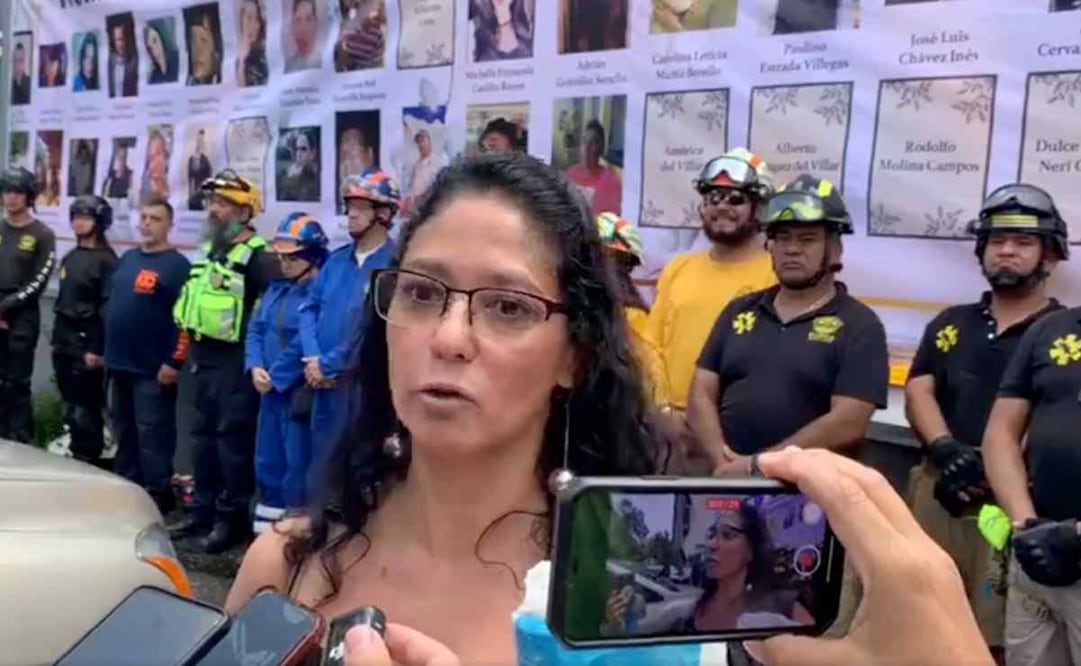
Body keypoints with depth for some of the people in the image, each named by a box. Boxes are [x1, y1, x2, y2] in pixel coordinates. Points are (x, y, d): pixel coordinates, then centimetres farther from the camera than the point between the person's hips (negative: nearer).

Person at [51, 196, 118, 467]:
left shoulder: (106, 260, -9)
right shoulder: (69, 258, 16)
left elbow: (108, 308, -13)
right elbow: (61, 301, 20)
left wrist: (97, 348, -17)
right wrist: (56, 339, 16)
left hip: (87, 343, -8)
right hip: (64, 342, 8)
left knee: (85, 409, -6)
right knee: (71, 407, 11)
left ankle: (89, 463, 2)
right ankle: (76, 459, 19)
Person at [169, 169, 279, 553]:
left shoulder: (256, 256, -13)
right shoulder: (210, 251, 16)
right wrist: (192, 345, 21)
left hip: (235, 360, -9)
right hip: (204, 357, 9)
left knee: (233, 436, -4)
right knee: (203, 433, 14)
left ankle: (232, 518, 5)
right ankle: (204, 510, 25)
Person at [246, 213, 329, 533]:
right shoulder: (276, 290, 14)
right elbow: (255, 329, 13)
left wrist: (276, 377, -15)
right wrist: (255, 367, -4)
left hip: (299, 394, -9)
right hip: (271, 392, 9)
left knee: (298, 468, -3)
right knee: (268, 464, 16)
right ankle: (265, 532, 27)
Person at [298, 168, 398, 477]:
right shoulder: (337, 259, 11)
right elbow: (310, 308, 12)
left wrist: (328, 365, -11)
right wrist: (313, 360, -6)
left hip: (366, 387, -7)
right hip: (326, 385, 7)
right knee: (322, 463, 17)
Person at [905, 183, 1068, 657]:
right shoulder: (950, 324, 17)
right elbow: (918, 391, 7)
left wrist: (993, 471, -18)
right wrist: (945, 450, -11)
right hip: (937, 493, 5)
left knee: (995, 639, -3)